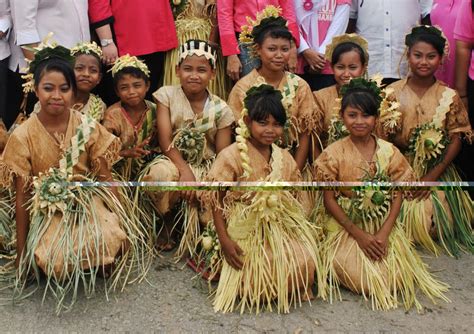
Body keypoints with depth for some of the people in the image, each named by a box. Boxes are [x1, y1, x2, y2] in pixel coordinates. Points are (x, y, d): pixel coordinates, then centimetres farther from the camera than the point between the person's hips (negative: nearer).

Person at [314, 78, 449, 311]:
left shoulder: (389, 152, -1)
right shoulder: (333, 154, -9)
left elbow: (397, 195, -1)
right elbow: (329, 200, -8)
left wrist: (383, 233, -15)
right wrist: (359, 235, -13)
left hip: (384, 227, 3)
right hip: (346, 228, -2)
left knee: (397, 279, -14)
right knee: (367, 280, -18)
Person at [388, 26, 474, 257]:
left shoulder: (449, 97, 0)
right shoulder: (392, 93, -1)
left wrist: (432, 176, -11)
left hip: (438, 172, 1)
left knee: (436, 220, -19)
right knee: (409, 217, -22)